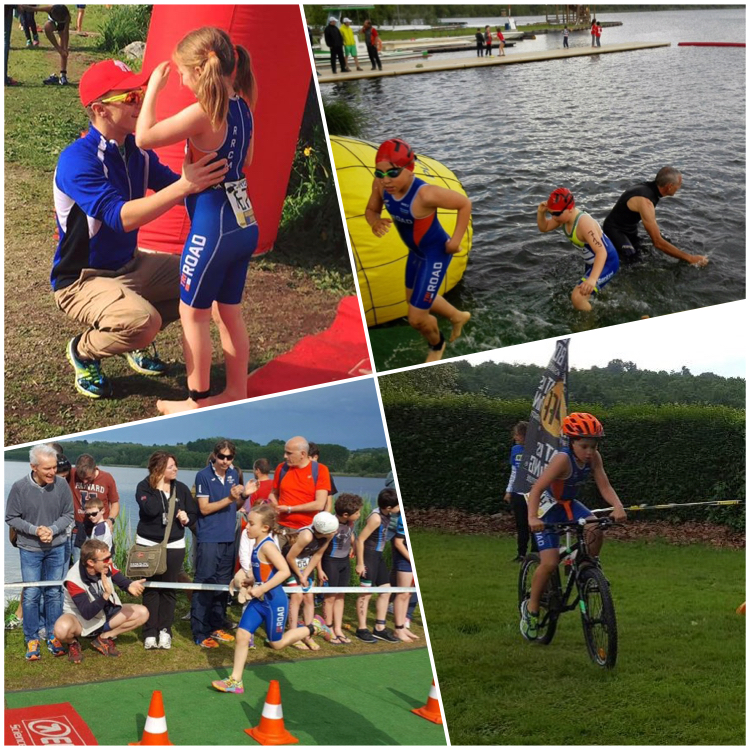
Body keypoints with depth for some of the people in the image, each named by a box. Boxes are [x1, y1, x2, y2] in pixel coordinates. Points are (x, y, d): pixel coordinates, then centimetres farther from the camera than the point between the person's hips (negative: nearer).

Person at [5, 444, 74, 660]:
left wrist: (52, 530, -18)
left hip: (57, 548, 1)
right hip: (30, 549, -1)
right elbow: (11, 518, -6)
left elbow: (68, 515, -1)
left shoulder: (62, 484, -13)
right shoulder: (19, 487, -16)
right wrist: (35, 530, -18)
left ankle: (53, 636, 25)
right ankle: (31, 640, 18)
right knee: (31, 595, 4)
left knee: (54, 593, 12)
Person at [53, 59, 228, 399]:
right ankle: (84, 350, 0)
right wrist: (185, 185, -43)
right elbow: (121, 217, -36)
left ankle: (137, 341, 17)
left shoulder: (137, 150, -1)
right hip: (81, 280, -8)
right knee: (143, 320, -33)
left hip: (130, 265, 8)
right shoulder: (77, 159, -24)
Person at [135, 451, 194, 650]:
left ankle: (165, 630, 12)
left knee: (169, 589, 5)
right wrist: (159, 488, -18)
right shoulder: (144, 487, -7)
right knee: (151, 589, 1)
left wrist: (186, 517, -12)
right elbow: (151, 510, -24)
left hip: (174, 546, 2)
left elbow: (194, 514, 9)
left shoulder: (181, 488, 3)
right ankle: (150, 632, 5)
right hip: (148, 544, -2)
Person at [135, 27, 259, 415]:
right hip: (243, 222, 8)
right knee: (230, 311, 18)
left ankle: (198, 400, 16)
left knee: (193, 314, 7)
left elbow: (144, 138, -17)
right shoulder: (242, 107, 5)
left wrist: (154, 87, -8)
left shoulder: (202, 113, -19)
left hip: (212, 226, -8)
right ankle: (236, 393, 26)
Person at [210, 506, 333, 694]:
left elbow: (284, 571, -28)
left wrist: (261, 589, -25)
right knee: (242, 635, 2)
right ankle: (235, 681, 10)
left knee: (277, 644, 7)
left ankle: (312, 628, 26)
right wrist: (252, 581, 6)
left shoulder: (267, 546, -20)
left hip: (274, 602, -8)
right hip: (259, 601, 8)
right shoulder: (257, 545, 6)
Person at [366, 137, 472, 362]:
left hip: (436, 254, -7)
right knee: (415, 299, 30)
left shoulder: (426, 193, -38)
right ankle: (458, 317, 59)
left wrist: (456, 240, -17)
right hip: (416, 251, 8)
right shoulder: (380, 184, -20)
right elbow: (371, 210, -2)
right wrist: (376, 222, -25)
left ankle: (437, 344, 38)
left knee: (417, 318, 0)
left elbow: (465, 203, -24)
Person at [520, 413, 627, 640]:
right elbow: (537, 489, -38)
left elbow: (604, 486, -15)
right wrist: (532, 518, -53)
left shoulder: (593, 458, -13)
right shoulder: (563, 459, -32)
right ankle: (531, 607, 6)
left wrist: (618, 507, -35)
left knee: (595, 532, -23)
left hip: (569, 504, 6)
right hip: (547, 505, -6)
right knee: (550, 563, -16)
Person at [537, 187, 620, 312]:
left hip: (606, 262, -9)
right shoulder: (566, 215, -12)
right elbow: (544, 227, 5)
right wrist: (541, 212, -18)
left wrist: (592, 279, -60)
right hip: (591, 261, 9)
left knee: (577, 298, -24)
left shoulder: (584, 223, -37)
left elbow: (601, 252, -45)